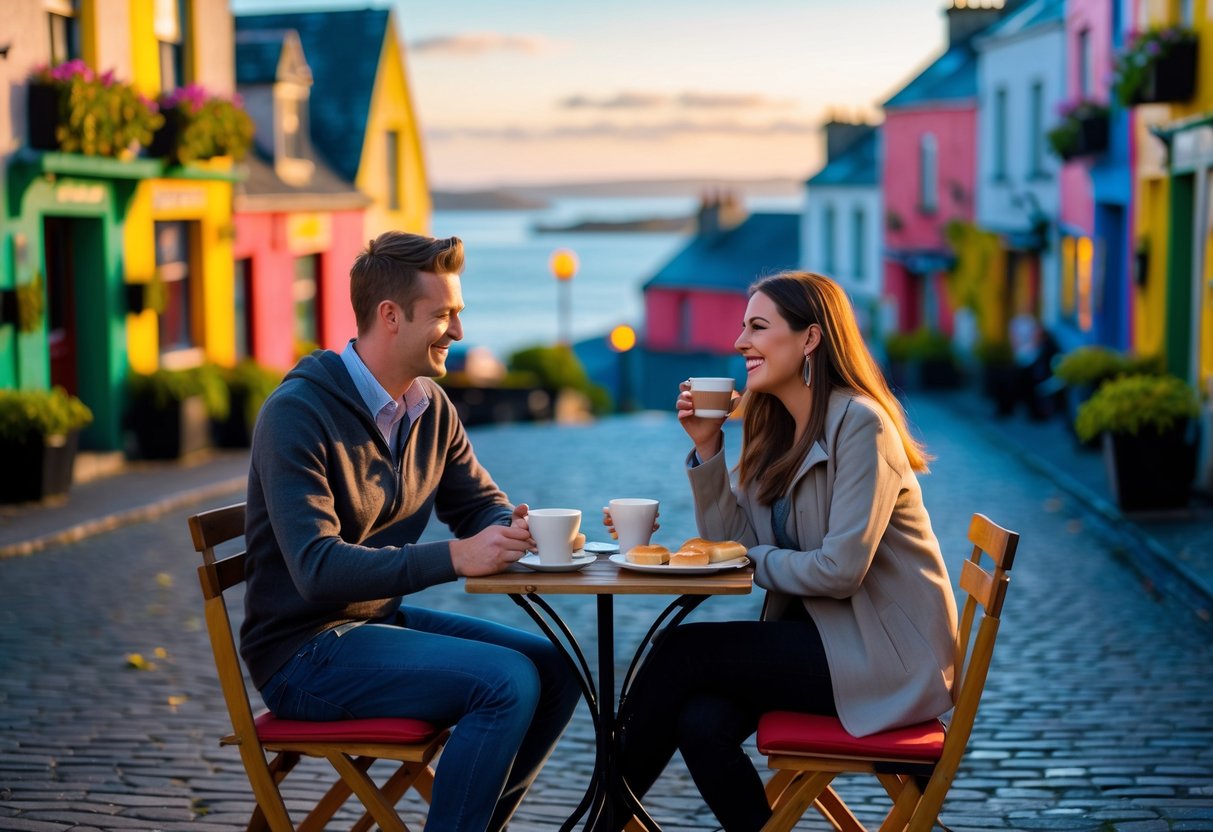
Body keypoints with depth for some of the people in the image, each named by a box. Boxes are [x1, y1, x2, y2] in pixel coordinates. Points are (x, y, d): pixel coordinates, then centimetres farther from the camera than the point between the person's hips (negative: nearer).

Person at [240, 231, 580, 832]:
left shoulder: (431, 406, 6)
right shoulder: (296, 414, -19)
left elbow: (481, 506, 13)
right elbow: (317, 569, -28)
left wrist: (516, 528, -12)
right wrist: (454, 557, -36)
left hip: (382, 621, 9)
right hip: (305, 652, -8)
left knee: (556, 668, -1)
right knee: (507, 682, -23)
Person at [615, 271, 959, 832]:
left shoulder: (859, 425, -16)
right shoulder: (775, 428, 11)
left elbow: (841, 569, -23)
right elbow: (732, 541, 5)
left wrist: (757, 562, -8)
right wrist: (707, 447, -4)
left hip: (890, 653, -7)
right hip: (825, 633, 7)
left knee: (683, 653, -13)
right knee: (700, 721, -20)